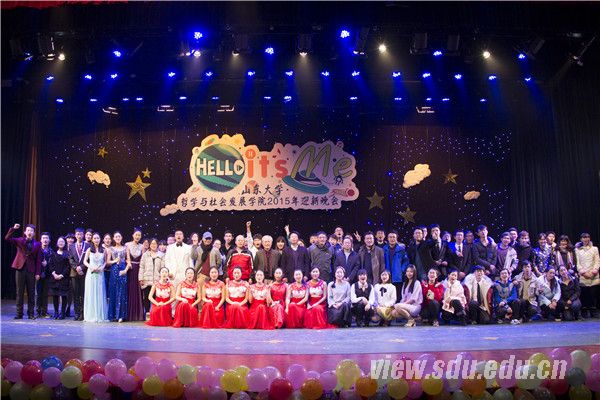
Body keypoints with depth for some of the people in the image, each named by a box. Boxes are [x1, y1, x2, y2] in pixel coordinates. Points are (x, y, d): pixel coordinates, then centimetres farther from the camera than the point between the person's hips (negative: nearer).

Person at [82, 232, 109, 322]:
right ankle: (91, 315, 5)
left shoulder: (104, 250, 6)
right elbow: (85, 261, 3)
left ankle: (100, 315, 5)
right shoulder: (89, 250, 5)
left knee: (100, 294, 0)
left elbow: (106, 261, 10)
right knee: (91, 293, 0)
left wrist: (102, 267, -8)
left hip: (100, 274, 1)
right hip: (91, 273, 0)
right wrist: (91, 267, -13)